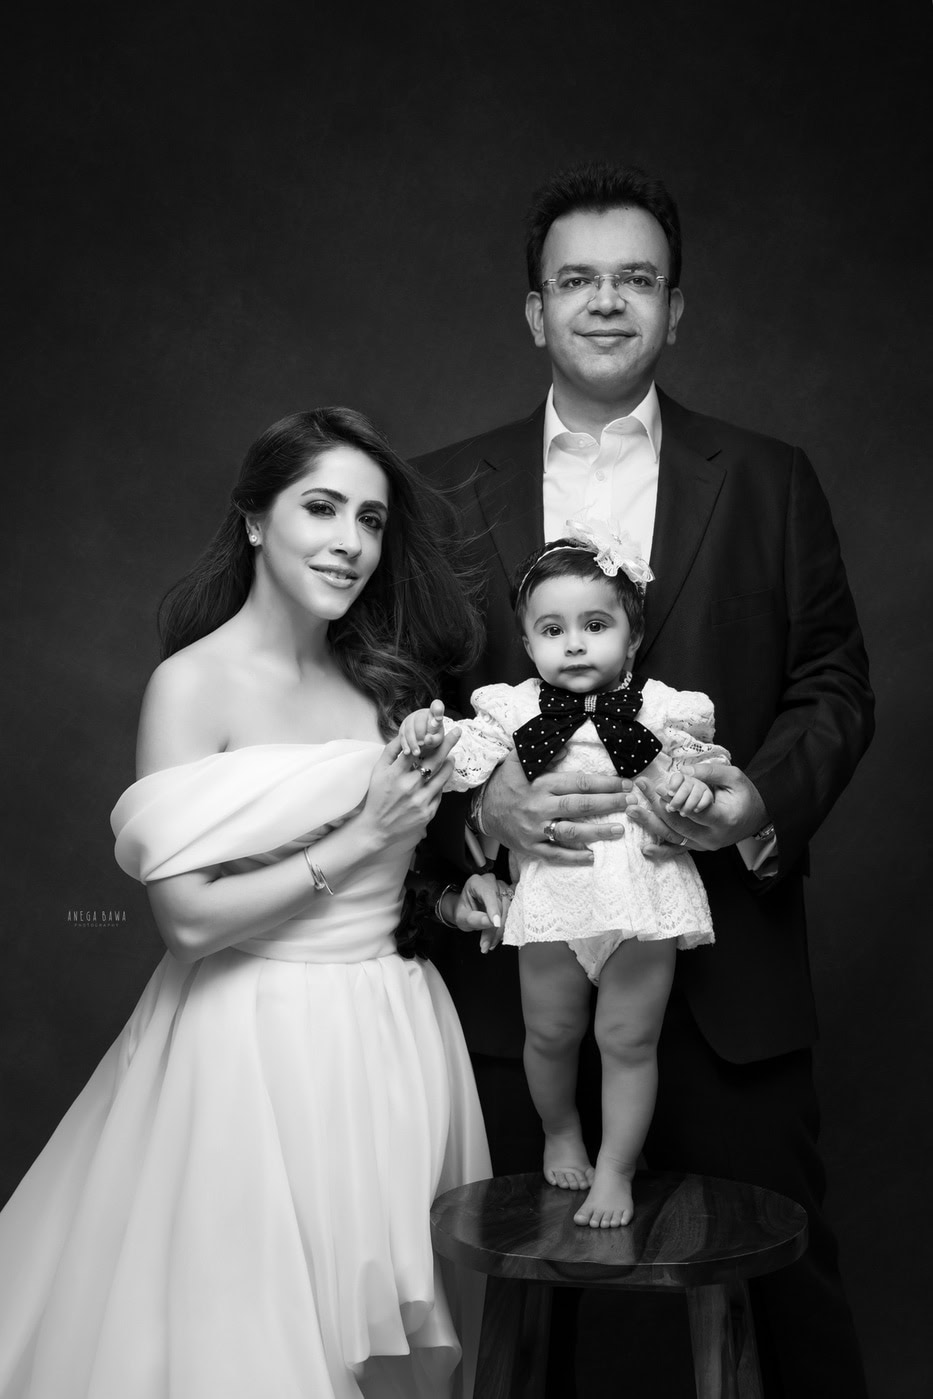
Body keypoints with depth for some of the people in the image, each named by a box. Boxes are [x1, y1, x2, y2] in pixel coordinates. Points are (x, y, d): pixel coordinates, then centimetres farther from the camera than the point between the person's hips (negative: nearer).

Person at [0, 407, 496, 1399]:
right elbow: (189, 917, -16)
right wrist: (355, 842, -15)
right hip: (257, 1043, -5)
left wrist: (448, 895, -1)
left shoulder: (383, 677, 6)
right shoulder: (194, 684, -11)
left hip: (393, 1034, 6)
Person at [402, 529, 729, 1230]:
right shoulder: (515, 711, 1)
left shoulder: (662, 710, -1)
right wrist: (426, 734, -22)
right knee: (550, 1034, 15)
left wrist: (697, 788, -14)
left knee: (629, 1041, 7)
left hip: (643, 896, -1)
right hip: (553, 896, 1)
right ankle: (561, 1133, 44)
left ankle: (615, 1172, 23)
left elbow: (699, 774, 8)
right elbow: (461, 764, -3)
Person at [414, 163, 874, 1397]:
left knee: (781, 1270, 8)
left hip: (722, 958, 0)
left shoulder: (768, 484, 7)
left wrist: (764, 801, -13)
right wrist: (480, 796, -13)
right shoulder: (450, 490, 7)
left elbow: (834, 684, 6)